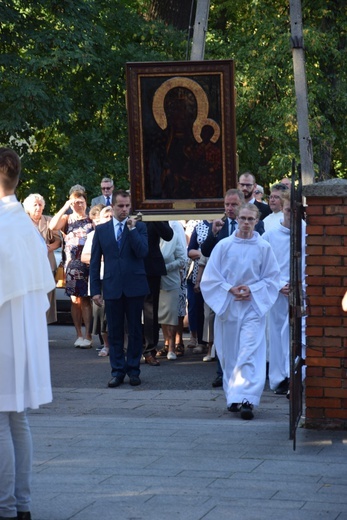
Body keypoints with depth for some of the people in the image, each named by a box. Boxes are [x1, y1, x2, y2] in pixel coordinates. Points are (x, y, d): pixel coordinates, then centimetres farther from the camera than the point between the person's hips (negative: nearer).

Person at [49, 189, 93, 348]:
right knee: (75, 300, 3)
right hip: (71, 264, 2)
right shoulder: (66, 219, 9)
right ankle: (79, 335, 8)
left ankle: (87, 336, -4)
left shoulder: (92, 220, 6)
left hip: (87, 264, -2)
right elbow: (52, 226, -11)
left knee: (85, 300, -4)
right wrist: (65, 207, -11)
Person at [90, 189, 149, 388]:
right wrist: (95, 289, 2)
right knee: (115, 332, 4)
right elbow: (95, 261, 8)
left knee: (135, 330, 5)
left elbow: (143, 252, -11)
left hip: (135, 287, -1)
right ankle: (117, 371, 11)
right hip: (112, 287, 1)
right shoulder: (101, 230, 8)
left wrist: (132, 229, -15)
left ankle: (133, 370, 13)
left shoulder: (139, 227, 4)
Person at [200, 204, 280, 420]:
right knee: (229, 354, 7)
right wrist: (230, 289, -11)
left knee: (249, 354, -12)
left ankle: (247, 400, -18)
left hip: (252, 307, -2)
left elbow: (272, 278, 4)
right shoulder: (224, 246, 2)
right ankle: (234, 397, 20)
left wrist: (252, 291, -10)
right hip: (227, 307, 2)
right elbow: (210, 277, 3)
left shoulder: (264, 248, 1)